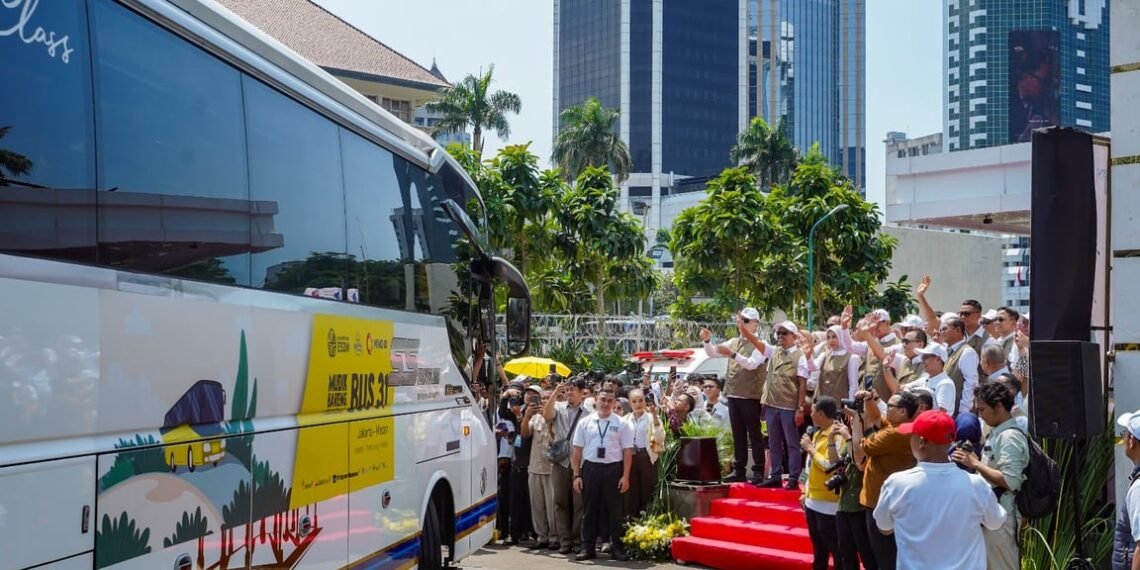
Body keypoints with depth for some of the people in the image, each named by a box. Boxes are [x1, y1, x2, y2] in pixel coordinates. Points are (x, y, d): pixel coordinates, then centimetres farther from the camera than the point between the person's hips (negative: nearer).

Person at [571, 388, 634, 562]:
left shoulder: (621, 424, 0)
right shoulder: (585, 423, 4)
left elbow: (627, 451, -1)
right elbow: (578, 450, 6)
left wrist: (625, 476, -6)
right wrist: (576, 475, 1)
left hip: (613, 469, -1)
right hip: (590, 469, 1)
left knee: (614, 510, 5)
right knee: (590, 510, 8)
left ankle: (617, 548, 14)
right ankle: (588, 548, 16)